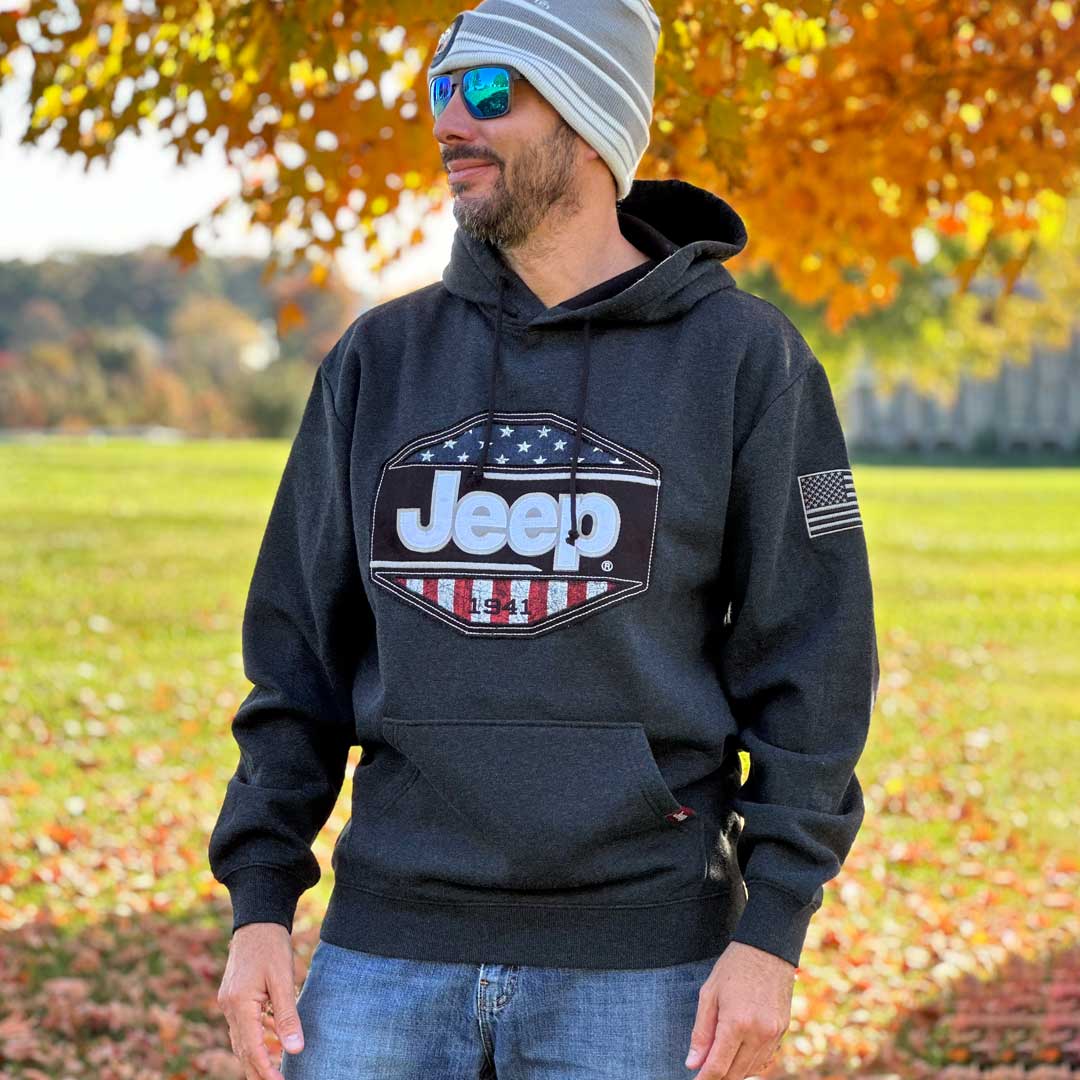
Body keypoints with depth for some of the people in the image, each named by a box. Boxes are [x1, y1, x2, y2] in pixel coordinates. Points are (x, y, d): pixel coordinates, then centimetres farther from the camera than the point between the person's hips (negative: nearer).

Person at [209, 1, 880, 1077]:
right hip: (396, 948, 3)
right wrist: (258, 908, 0)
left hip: (633, 958, -3)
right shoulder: (380, 360, 6)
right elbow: (301, 646, 8)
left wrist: (771, 935, -11)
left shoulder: (746, 358, -3)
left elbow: (809, 664, -5)